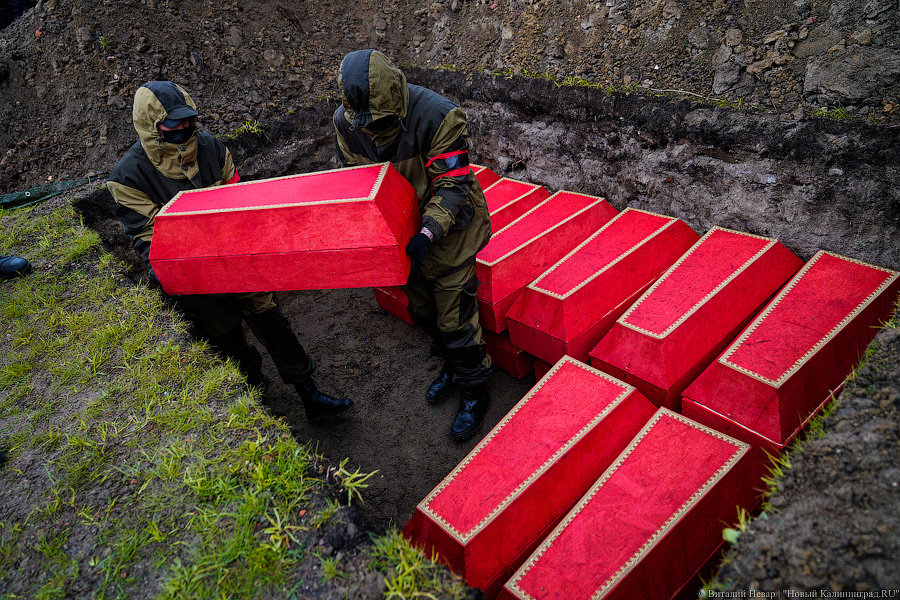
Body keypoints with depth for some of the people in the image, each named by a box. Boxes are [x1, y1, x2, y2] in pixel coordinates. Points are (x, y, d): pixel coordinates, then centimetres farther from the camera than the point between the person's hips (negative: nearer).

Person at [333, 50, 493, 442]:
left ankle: (475, 393, 20)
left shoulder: (437, 116, -30)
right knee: (423, 310, 20)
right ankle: (451, 366, 45)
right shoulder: (346, 122, -13)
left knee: (454, 318, -1)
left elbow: (453, 186, -26)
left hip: (448, 226, -5)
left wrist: (428, 233, -39)